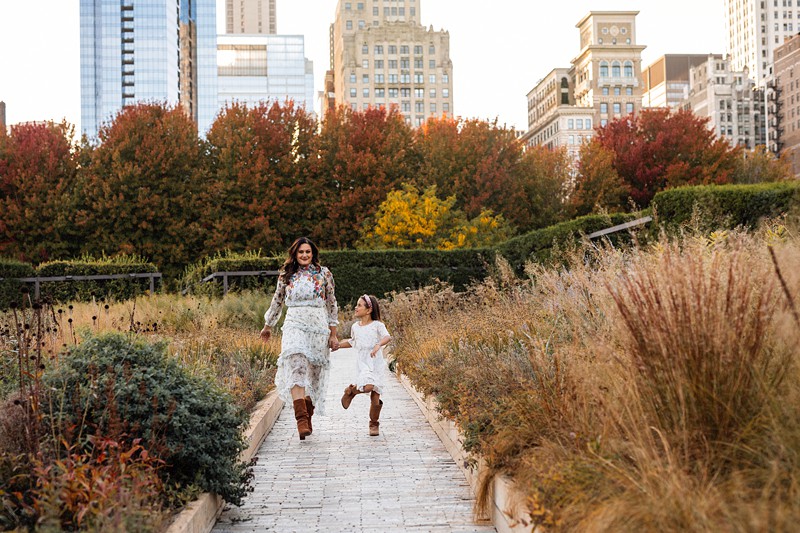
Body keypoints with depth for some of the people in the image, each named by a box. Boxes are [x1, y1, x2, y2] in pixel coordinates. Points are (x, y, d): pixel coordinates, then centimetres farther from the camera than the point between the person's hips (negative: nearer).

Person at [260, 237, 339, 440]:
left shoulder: (324, 274, 7)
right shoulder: (286, 275, 9)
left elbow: (332, 305, 9)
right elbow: (277, 301, 21)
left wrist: (333, 335, 6)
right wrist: (268, 327, 29)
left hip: (318, 326, 1)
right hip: (294, 325, -1)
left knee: (314, 372, 3)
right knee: (295, 367, -20)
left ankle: (307, 419, 20)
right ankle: (301, 420, -30)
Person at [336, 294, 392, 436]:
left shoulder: (377, 325, -1)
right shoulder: (355, 327, 13)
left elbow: (387, 337, -19)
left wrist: (378, 345, -37)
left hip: (377, 364, -2)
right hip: (363, 364, 2)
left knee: (375, 398, -3)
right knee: (368, 386, -28)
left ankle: (373, 423, 17)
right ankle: (351, 391, 3)